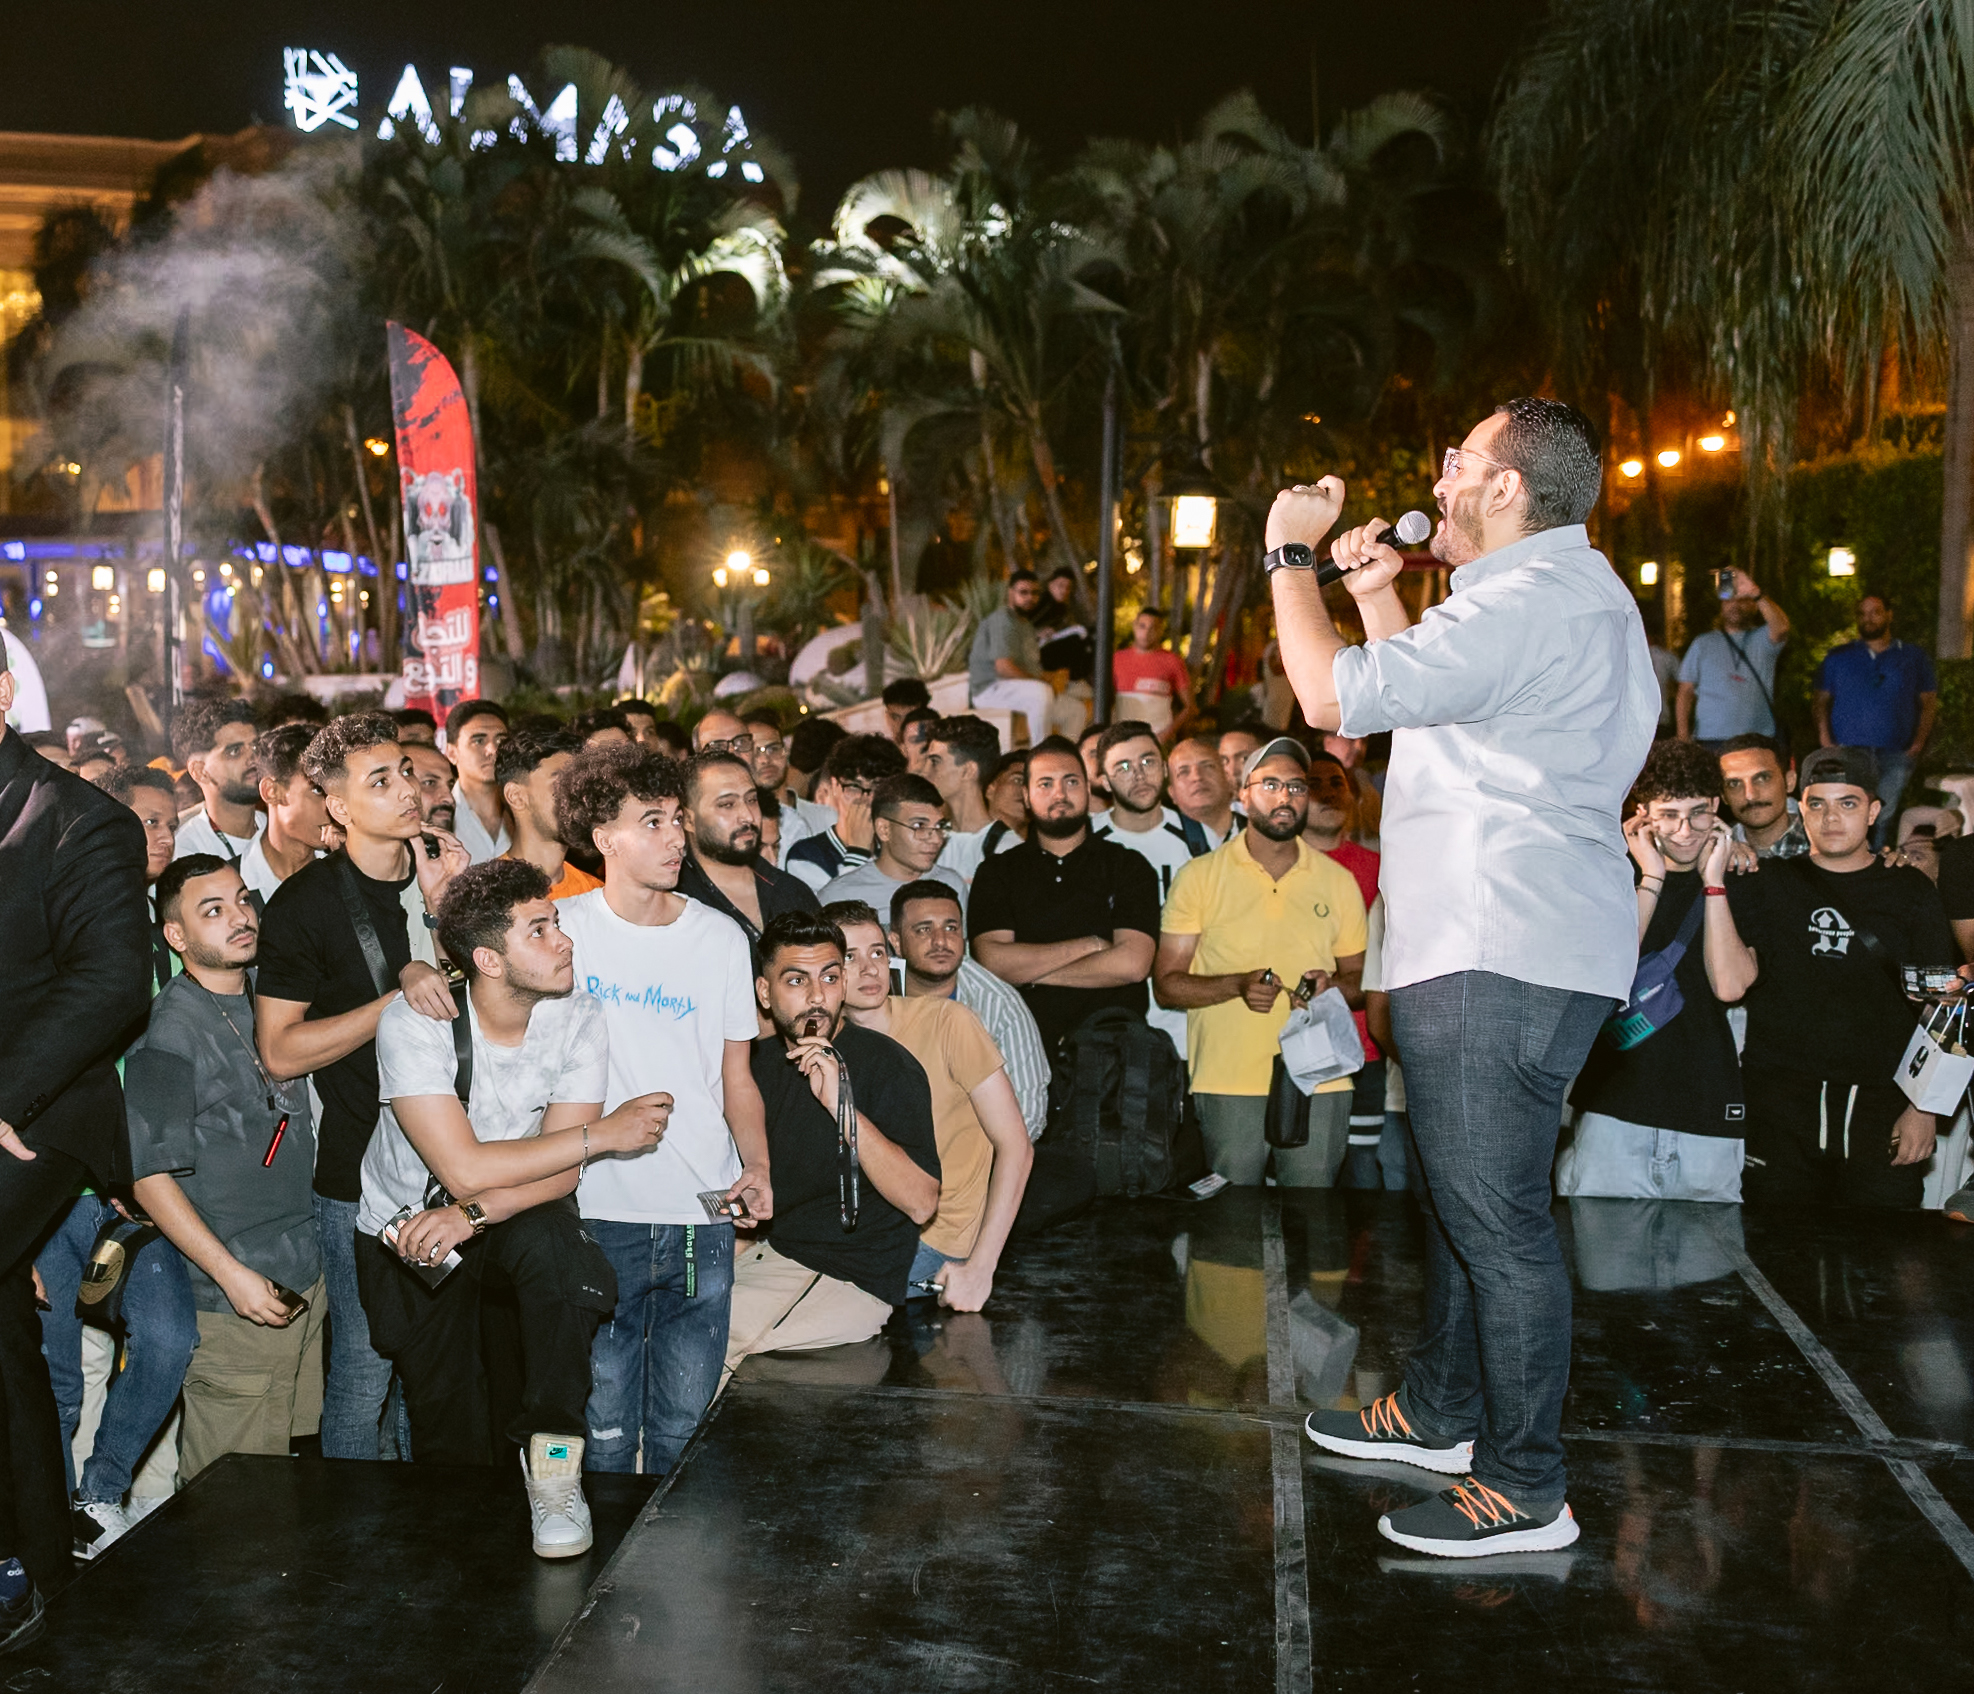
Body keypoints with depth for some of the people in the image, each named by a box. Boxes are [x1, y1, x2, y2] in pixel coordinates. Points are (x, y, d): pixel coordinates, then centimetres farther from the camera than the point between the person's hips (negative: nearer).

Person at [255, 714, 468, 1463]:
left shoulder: (445, 876, 6)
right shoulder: (307, 902, -9)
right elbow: (279, 1051, -11)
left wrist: (444, 910, -9)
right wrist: (396, 999, -21)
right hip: (363, 1177, -5)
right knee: (365, 1364, 2)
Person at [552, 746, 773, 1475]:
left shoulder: (721, 937, 6)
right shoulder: (564, 929, -1)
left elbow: (737, 1076, 9)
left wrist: (756, 1168, -5)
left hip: (702, 1221, 2)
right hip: (598, 1217, -2)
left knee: (684, 1428, 10)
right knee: (602, 1430, 5)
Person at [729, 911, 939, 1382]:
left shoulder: (888, 1065, -14)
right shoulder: (762, 1060, 8)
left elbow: (921, 1203, -24)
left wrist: (841, 1103, -31)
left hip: (851, 1284, -7)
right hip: (766, 1251, 7)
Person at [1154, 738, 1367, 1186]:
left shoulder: (1338, 881, 12)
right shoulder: (1198, 877, 4)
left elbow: (1361, 978, 18)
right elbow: (1166, 985, 1)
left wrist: (1333, 985, -6)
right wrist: (1238, 985, -15)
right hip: (1227, 1082, -2)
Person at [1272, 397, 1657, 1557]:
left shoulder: (1533, 601, -17)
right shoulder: (1570, 594, 20)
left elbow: (1336, 695, -20)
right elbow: (1429, 700, 27)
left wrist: (1291, 557, -6)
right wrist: (1377, 593, 18)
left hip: (1504, 963, -12)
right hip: (1489, 949, 12)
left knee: (1496, 1213, -5)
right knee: (1465, 1195, 21)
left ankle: (1526, 1489, 6)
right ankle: (1441, 1411, 36)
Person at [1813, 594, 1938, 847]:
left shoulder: (1915, 657, 11)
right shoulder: (1837, 657, 11)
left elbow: (1929, 702, 10)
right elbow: (1822, 700, 9)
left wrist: (1919, 741, -4)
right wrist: (1824, 738, -6)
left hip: (1895, 756, 0)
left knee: (1883, 819, 1)